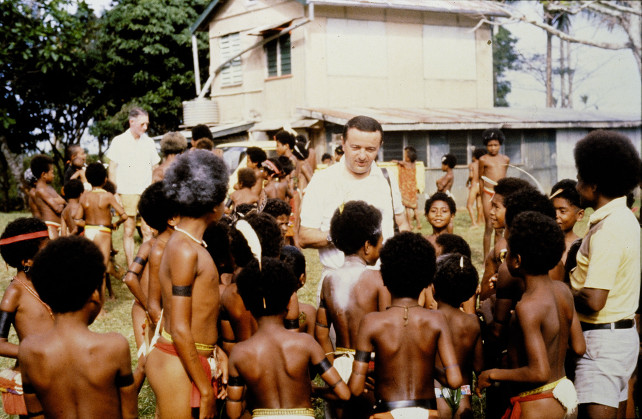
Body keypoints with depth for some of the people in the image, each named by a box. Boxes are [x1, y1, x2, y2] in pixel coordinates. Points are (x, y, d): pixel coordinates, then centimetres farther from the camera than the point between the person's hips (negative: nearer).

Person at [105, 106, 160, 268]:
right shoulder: (119, 141, 2)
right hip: (127, 192, -2)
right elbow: (112, 170, 3)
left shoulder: (149, 142, 11)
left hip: (147, 193, 3)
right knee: (128, 231, 2)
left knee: (148, 231, 0)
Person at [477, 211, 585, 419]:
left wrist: (493, 374, -15)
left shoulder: (528, 307, -25)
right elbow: (579, 347, 8)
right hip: (561, 389, 9)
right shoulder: (563, 291, -1)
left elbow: (539, 373, -26)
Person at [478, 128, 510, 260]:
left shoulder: (506, 159, 11)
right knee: (489, 226, -4)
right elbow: (481, 178, 8)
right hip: (488, 193, -3)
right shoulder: (483, 159, 2)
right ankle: (486, 258, 1)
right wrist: (482, 195, 6)